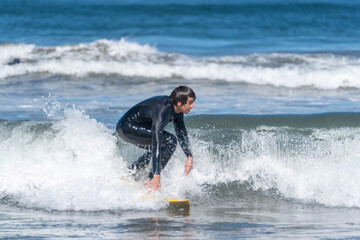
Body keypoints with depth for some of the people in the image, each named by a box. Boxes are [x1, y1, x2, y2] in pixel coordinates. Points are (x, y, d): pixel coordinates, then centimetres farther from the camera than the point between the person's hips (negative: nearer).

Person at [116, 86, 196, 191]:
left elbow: (182, 134, 11)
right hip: (127, 128, -10)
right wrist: (156, 176, -39)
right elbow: (156, 145, -36)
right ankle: (151, 180, -16)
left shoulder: (177, 109, -4)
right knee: (170, 141, -19)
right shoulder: (161, 112, -31)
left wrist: (189, 156, 3)